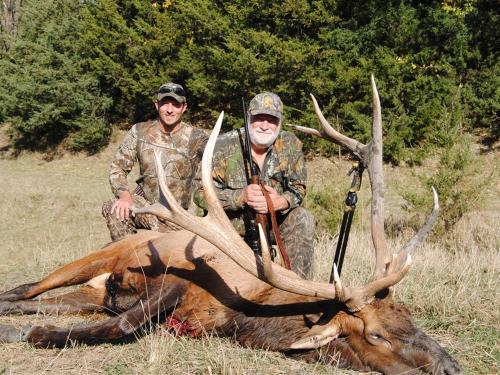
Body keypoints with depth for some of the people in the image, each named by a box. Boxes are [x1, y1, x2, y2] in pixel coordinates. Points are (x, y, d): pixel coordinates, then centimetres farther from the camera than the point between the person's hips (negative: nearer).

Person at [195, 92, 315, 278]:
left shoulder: (291, 145, -9)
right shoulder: (225, 146, -18)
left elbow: (298, 188, -3)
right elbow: (201, 193, -18)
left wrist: (281, 201, -28)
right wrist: (241, 196, -35)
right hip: (230, 226, -2)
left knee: (303, 221, -21)